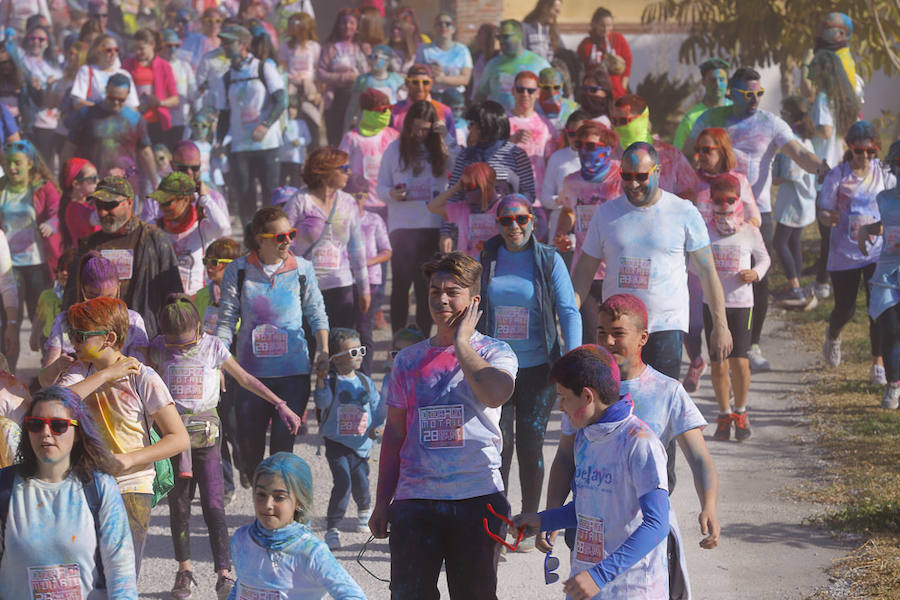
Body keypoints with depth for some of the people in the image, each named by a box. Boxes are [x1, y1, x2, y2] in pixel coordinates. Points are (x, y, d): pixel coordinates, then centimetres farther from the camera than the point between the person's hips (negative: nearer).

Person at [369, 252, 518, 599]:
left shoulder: (495, 353, 4)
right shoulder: (409, 360, 13)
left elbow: (497, 394, -21)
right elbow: (394, 434, 16)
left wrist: (462, 342, -10)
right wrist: (381, 504, 13)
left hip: (478, 499, -2)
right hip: (414, 501, 2)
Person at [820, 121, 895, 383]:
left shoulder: (883, 172, -1)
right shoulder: (837, 176, -8)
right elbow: (824, 211, -8)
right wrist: (829, 218, -31)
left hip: (877, 251, 1)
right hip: (844, 252, -1)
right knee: (845, 309, 9)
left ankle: (878, 365, 3)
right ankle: (833, 336, 45)